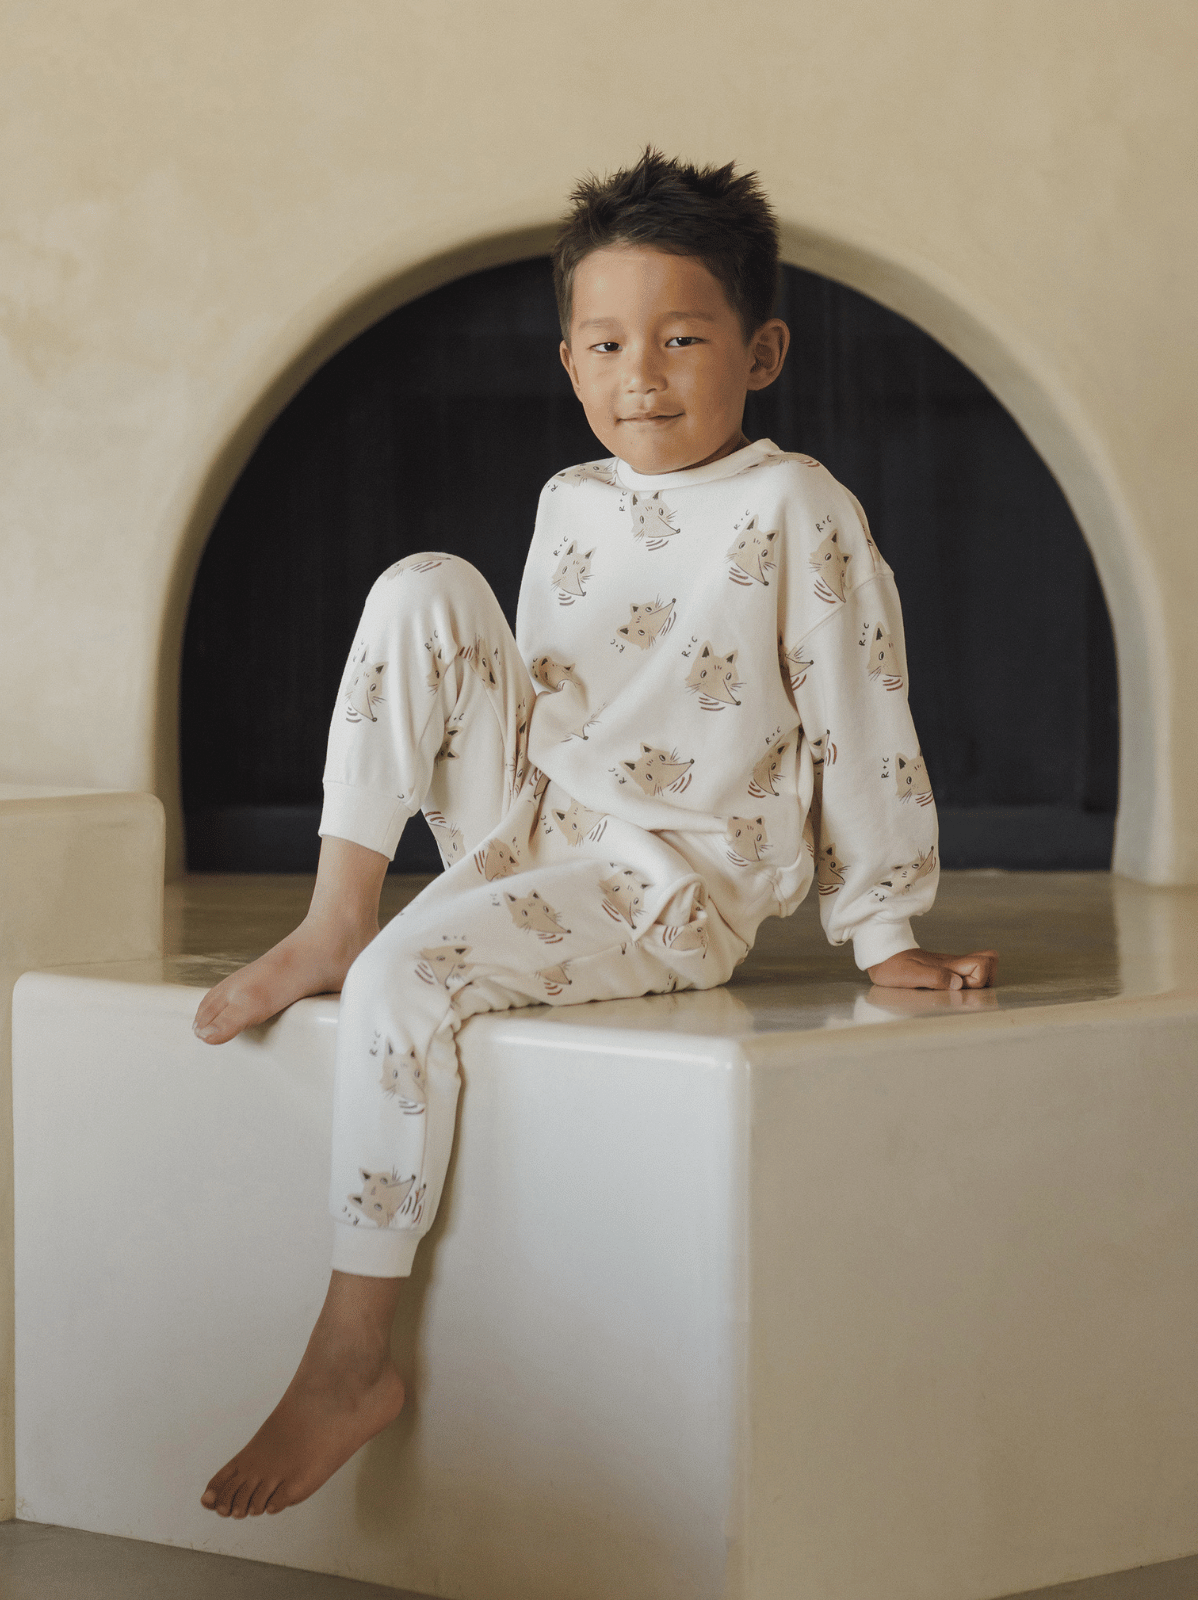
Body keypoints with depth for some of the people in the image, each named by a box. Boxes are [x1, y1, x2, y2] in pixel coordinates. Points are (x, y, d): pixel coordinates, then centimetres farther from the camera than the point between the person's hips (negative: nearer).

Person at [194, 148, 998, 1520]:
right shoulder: (569, 504, 11)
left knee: (408, 980, -29)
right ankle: (332, 923, -10)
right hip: (526, 833, 7)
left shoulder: (794, 510, -9)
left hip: (670, 884, -7)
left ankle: (354, 1357, -21)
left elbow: (861, 728, -8)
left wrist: (882, 931, -6)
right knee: (422, 586, -9)